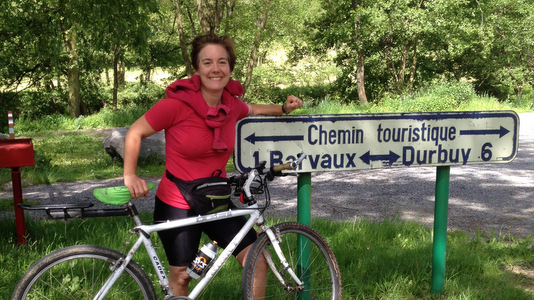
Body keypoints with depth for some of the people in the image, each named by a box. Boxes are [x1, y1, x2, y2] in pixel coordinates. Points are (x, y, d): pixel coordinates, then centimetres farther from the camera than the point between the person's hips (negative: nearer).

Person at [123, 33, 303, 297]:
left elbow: (251, 110, 22)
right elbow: (135, 133, -8)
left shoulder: (232, 104, -4)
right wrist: (130, 176, -17)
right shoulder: (177, 104, -20)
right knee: (181, 277, 10)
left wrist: (283, 109, 12)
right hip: (177, 206, -4)